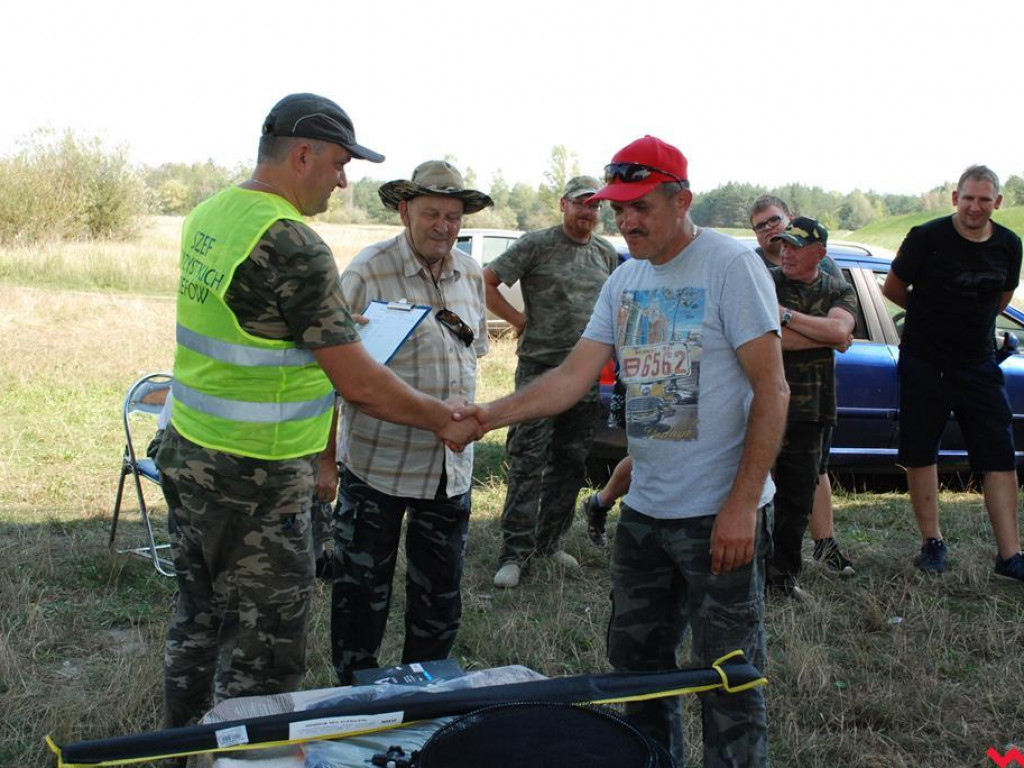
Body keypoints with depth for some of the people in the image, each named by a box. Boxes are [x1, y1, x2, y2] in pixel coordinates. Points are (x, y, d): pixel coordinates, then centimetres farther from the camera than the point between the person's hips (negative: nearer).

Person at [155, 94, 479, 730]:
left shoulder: (208, 216, 6)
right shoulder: (294, 247, -21)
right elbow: (360, 385, -18)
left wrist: (336, 330, 15)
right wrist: (444, 420, -5)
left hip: (188, 456, 9)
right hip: (258, 481, -9)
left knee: (198, 623, 22)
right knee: (262, 654, 4)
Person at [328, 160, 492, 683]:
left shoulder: (471, 275, 7)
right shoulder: (368, 271, -12)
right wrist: (325, 455, -12)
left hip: (450, 465, 5)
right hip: (377, 460, -5)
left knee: (441, 594, 15)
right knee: (362, 591, 6)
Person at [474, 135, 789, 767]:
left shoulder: (732, 266, -11)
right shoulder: (625, 281, 10)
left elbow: (772, 391, -14)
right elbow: (576, 375, 6)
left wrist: (742, 503, -19)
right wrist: (491, 415, -9)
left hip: (721, 515, -7)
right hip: (645, 510, 7)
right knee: (637, 661, 17)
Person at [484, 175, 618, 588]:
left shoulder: (607, 253, 11)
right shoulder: (537, 244, -6)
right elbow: (486, 282, -7)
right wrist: (520, 320, -7)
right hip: (540, 367, -6)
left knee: (571, 463, 11)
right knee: (528, 462, -5)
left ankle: (549, 541, 24)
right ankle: (515, 551, 1)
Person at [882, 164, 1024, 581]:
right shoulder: (927, 238, -11)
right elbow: (893, 289, 0)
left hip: (979, 364, 3)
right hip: (924, 363, -3)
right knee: (920, 453, 4)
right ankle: (932, 542, 19)